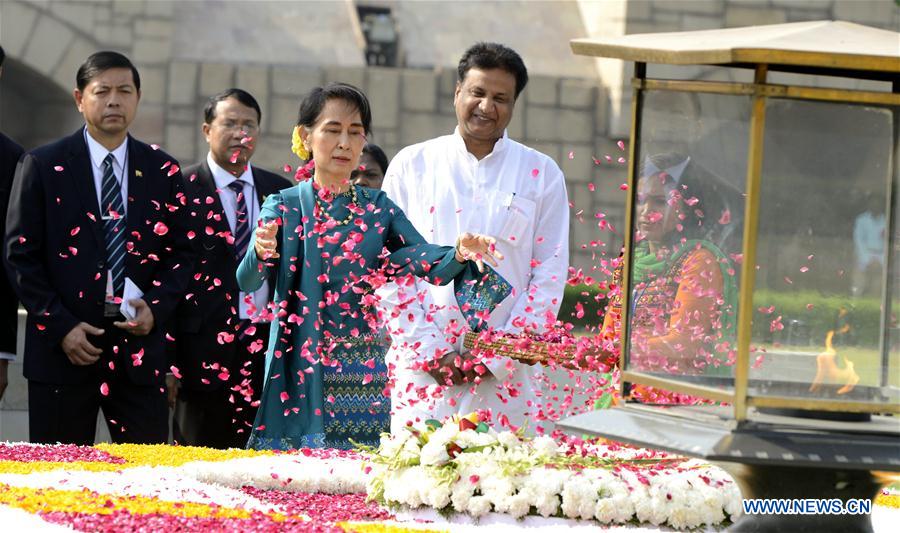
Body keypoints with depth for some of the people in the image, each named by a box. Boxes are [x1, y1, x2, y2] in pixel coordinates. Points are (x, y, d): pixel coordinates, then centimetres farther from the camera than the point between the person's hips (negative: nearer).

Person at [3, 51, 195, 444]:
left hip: (139, 346, 2)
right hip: (63, 349, -2)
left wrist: (156, 307, -7)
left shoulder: (163, 171, 10)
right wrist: (60, 326, -10)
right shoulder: (43, 166, 2)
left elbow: (181, 253, 13)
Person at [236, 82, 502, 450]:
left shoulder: (378, 209, 8)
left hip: (361, 375, 2)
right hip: (299, 373, -2)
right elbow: (247, 281, -11)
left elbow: (425, 261, -6)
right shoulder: (283, 207, 1)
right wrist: (261, 253, -34)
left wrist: (459, 254, -28)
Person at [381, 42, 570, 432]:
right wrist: (430, 352, -5)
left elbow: (550, 276, 4)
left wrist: (493, 359, -5)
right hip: (421, 367, 0)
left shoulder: (542, 175, 7)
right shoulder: (411, 165, 8)